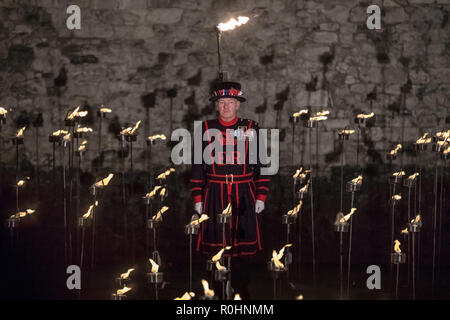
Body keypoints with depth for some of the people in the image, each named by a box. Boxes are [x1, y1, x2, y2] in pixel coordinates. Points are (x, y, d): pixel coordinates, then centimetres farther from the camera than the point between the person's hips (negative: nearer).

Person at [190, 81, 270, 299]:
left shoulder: (251, 129, 5)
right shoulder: (206, 129, 5)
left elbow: (262, 164, 6)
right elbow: (198, 166, 6)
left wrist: (261, 197, 1)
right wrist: (198, 198, 1)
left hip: (243, 197, 0)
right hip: (214, 197, 0)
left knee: (243, 249, 3)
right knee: (214, 248, 2)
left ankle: (241, 292, 13)